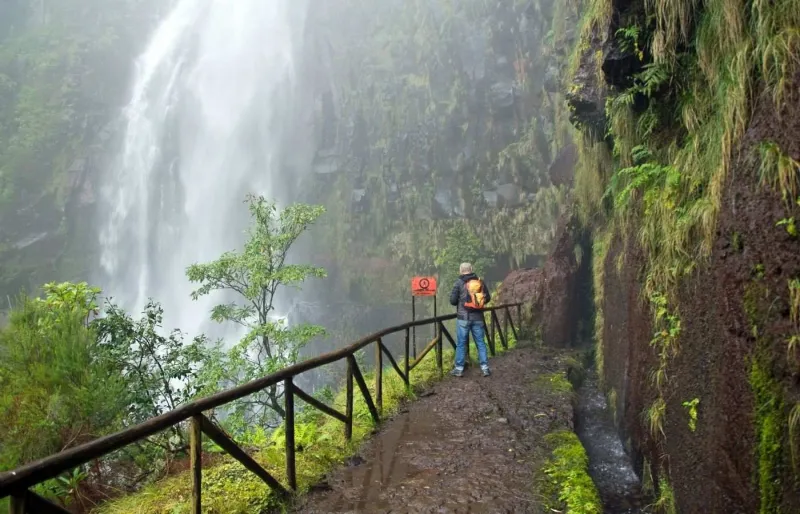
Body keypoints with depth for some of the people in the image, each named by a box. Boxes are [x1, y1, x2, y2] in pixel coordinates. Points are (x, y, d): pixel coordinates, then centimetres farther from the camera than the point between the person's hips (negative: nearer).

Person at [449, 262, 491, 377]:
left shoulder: (459, 283, -7)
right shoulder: (480, 282, 3)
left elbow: (452, 301, -7)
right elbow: (488, 298, 9)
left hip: (463, 317, -3)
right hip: (478, 317, 3)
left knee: (461, 343, 6)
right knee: (480, 342, 11)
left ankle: (459, 369, 11)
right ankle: (485, 368, 12)